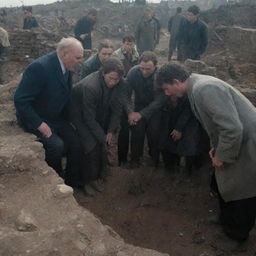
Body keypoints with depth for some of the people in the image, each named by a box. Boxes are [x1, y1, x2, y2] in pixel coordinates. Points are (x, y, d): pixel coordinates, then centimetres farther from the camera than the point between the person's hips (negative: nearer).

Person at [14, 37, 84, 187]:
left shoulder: (66, 67, -1)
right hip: (36, 119, -6)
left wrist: (67, 118, 3)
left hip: (58, 117, 7)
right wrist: (39, 124, -25)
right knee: (57, 145, -25)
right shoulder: (40, 67, -25)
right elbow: (20, 100, -25)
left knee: (76, 144, -9)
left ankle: (72, 183, 12)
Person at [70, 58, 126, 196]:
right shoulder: (90, 86, -36)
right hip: (81, 116, -5)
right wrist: (103, 137, -21)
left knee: (102, 145, -2)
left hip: (100, 115, 6)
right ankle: (87, 181, 5)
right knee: (92, 146, -15)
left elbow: (116, 108, -7)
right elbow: (89, 118, -28)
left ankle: (97, 177, 19)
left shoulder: (120, 83, -19)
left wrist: (111, 131, -11)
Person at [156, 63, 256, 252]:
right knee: (223, 185, 24)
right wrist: (216, 146, 9)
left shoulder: (205, 89, -29)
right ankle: (226, 220, 48)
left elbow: (233, 128, -32)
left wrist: (222, 155, -18)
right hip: (235, 142, 9)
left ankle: (237, 237, 32)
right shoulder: (197, 85, 2)